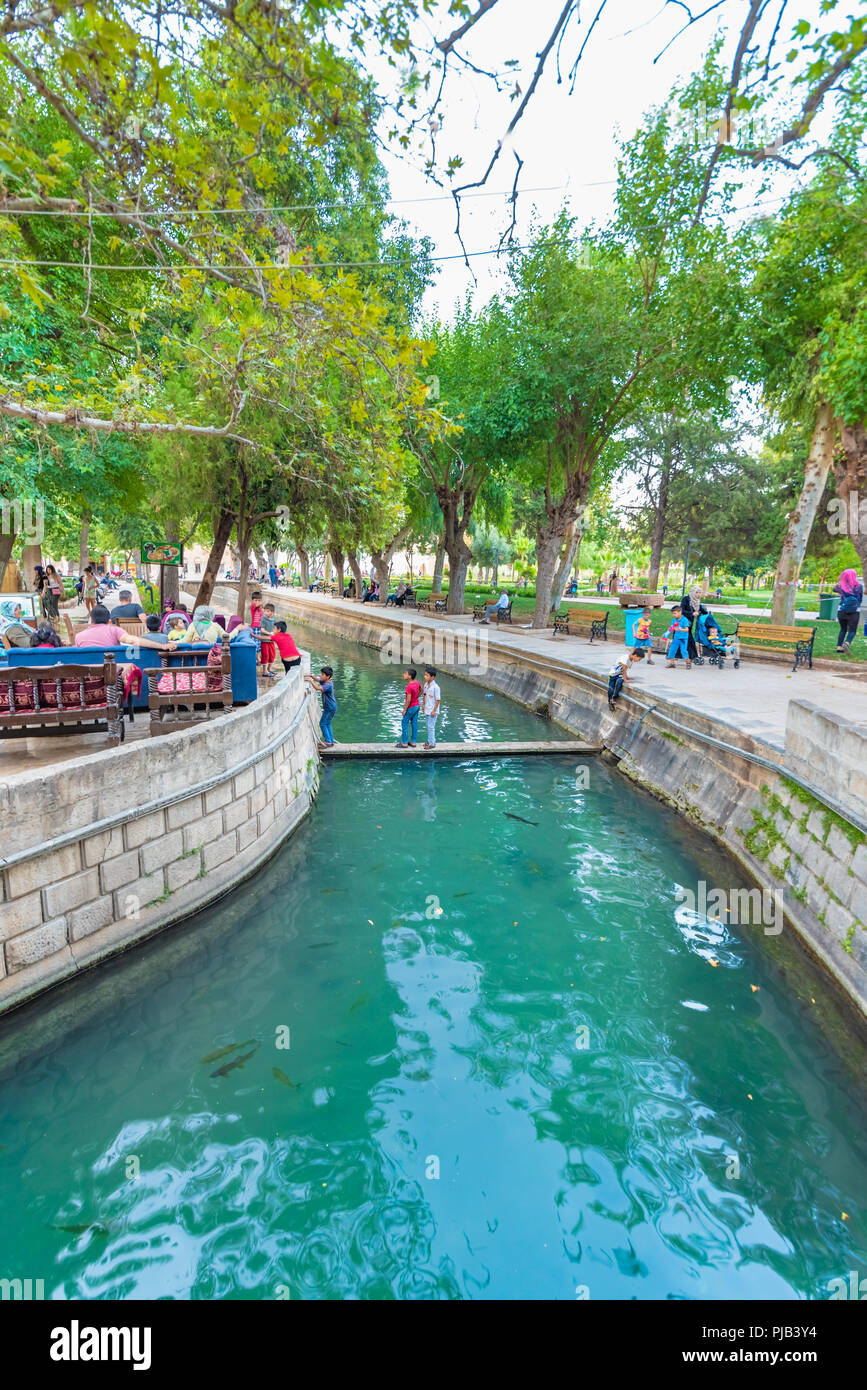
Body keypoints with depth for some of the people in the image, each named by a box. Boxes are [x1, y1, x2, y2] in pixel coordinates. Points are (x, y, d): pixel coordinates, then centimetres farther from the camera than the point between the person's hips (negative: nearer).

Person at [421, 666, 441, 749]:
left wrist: (434, 711, -17)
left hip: (432, 711, -8)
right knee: (429, 726, 17)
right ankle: (430, 741, 30)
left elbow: (438, 700, -17)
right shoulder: (426, 685, 3)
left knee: (431, 727, -1)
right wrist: (423, 705, 12)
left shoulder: (435, 687, -20)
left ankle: (432, 743, 10)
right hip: (427, 710, 8)